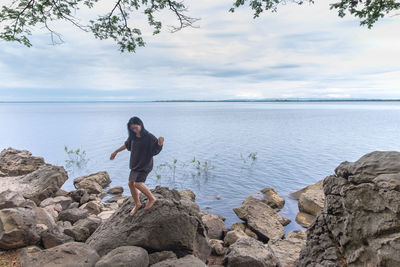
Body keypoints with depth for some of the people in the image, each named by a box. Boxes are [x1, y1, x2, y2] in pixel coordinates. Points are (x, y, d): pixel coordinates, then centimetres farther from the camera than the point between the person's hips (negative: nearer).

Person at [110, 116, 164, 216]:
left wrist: (160, 142, -44)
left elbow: (157, 148, -21)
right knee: (130, 183, 9)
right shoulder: (133, 136, 2)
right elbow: (126, 144, 18)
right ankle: (137, 204, 29)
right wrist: (116, 152, 26)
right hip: (135, 163, 7)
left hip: (145, 164, -7)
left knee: (137, 183, -17)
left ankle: (152, 198, 6)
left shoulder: (148, 136, -18)